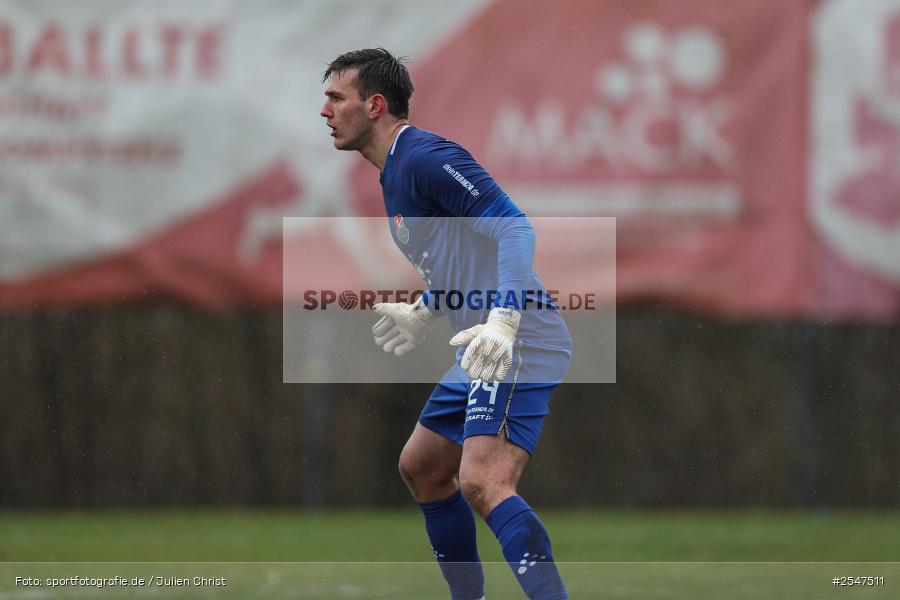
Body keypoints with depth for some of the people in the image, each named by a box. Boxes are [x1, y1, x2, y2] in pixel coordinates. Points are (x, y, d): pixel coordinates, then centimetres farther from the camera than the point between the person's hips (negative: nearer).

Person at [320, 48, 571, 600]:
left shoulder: (427, 159, -16)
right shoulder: (395, 171, 17)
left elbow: (516, 229, -25)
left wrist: (503, 320, -34)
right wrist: (425, 314, 27)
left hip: (517, 346, -11)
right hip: (483, 350, 11)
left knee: (482, 482, -24)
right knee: (422, 467, 22)